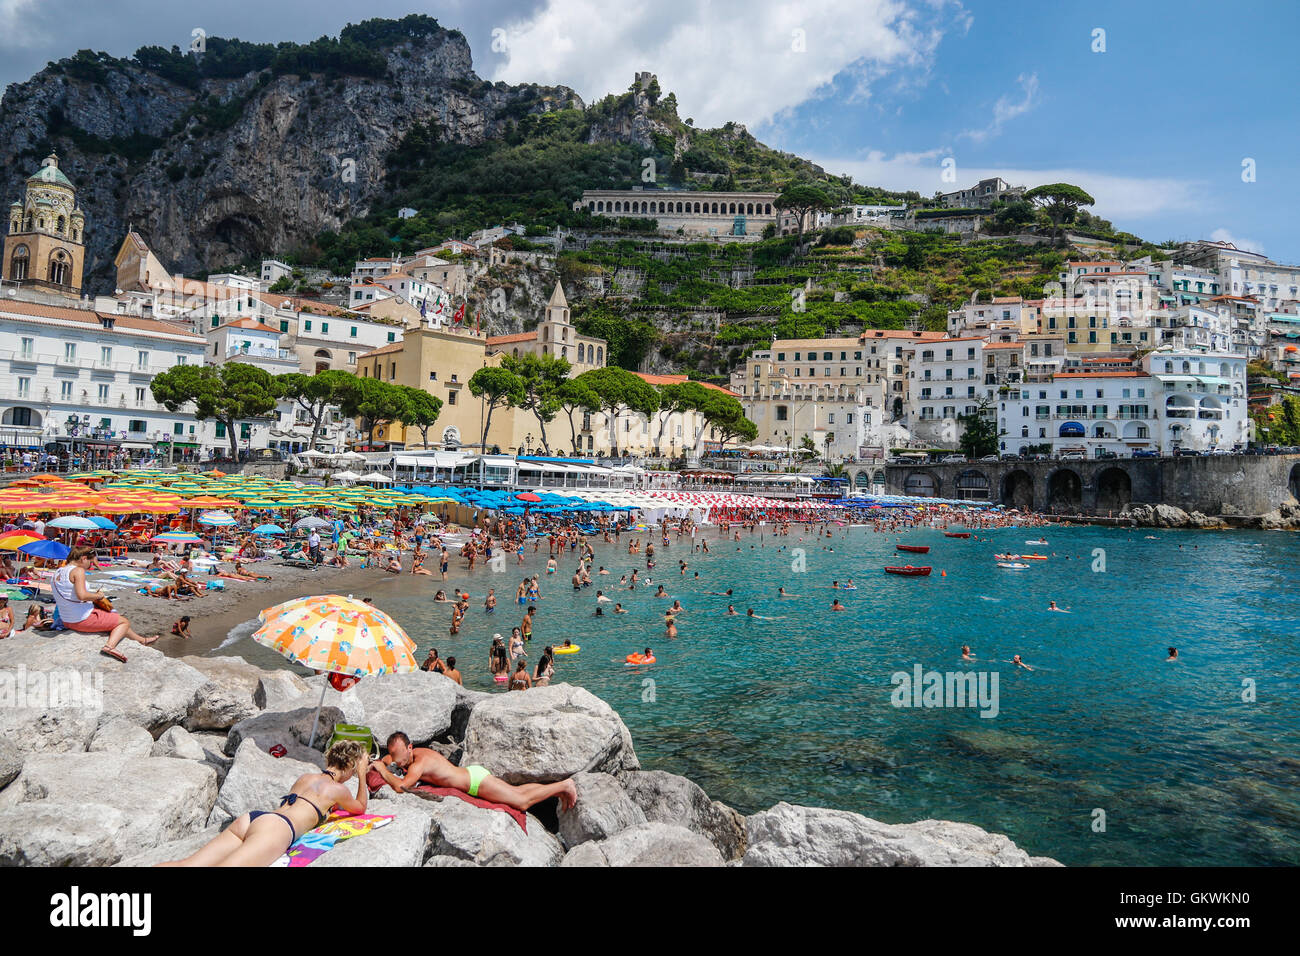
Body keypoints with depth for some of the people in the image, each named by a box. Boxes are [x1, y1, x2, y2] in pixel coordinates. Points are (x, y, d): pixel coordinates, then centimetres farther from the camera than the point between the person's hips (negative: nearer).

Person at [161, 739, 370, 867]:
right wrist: (362, 776, 39)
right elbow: (360, 807, 35)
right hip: (277, 827, -8)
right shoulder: (338, 789, 15)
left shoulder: (305, 777, 35)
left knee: (186, 864, -11)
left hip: (248, 819, 8)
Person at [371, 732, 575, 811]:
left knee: (523, 802, -2)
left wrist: (383, 770, -25)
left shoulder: (420, 762, -26)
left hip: (477, 780, -9)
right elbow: (388, 758, 21)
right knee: (517, 791, 20)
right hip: (472, 772, 9)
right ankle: (559, 790, 29)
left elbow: (400, 786, -40)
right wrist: (381, 763, -1)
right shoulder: (408, 755, 1)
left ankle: (564, 786, 8)